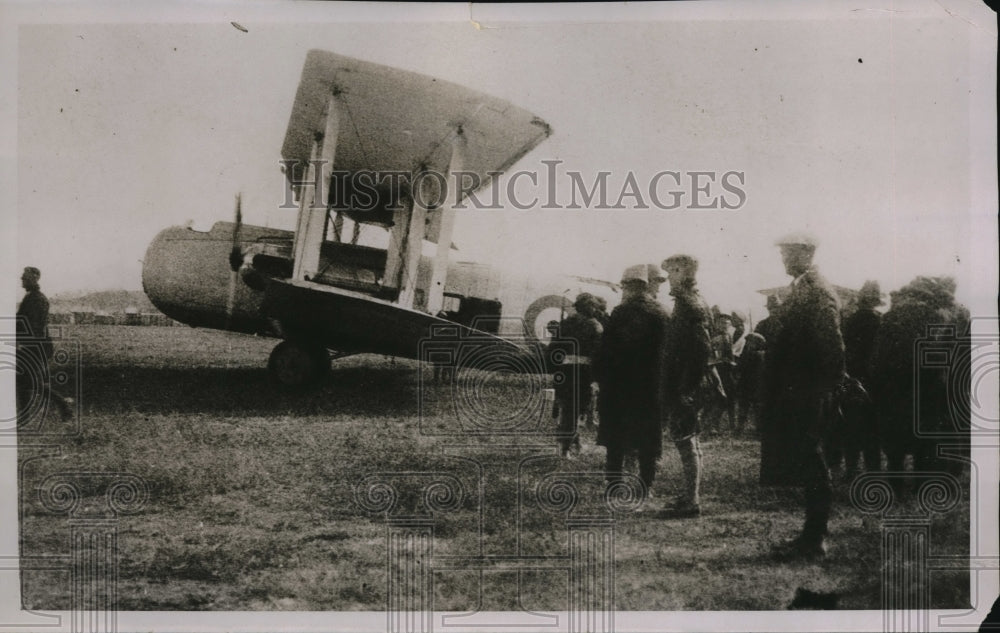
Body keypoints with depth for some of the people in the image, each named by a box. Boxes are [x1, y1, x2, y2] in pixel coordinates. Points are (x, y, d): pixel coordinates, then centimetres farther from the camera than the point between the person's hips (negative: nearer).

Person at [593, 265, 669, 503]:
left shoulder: (620, 313, -10)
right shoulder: (661, 314, 2)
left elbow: (605, 351, -10)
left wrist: (601, 377, -1)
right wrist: (663, 382, 11)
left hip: (618, 385, -3)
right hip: (651, 386, 3)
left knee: (615, 439, 6)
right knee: (648, 439, 8)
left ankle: (614, 484, 6)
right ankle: (646, 486, 9)